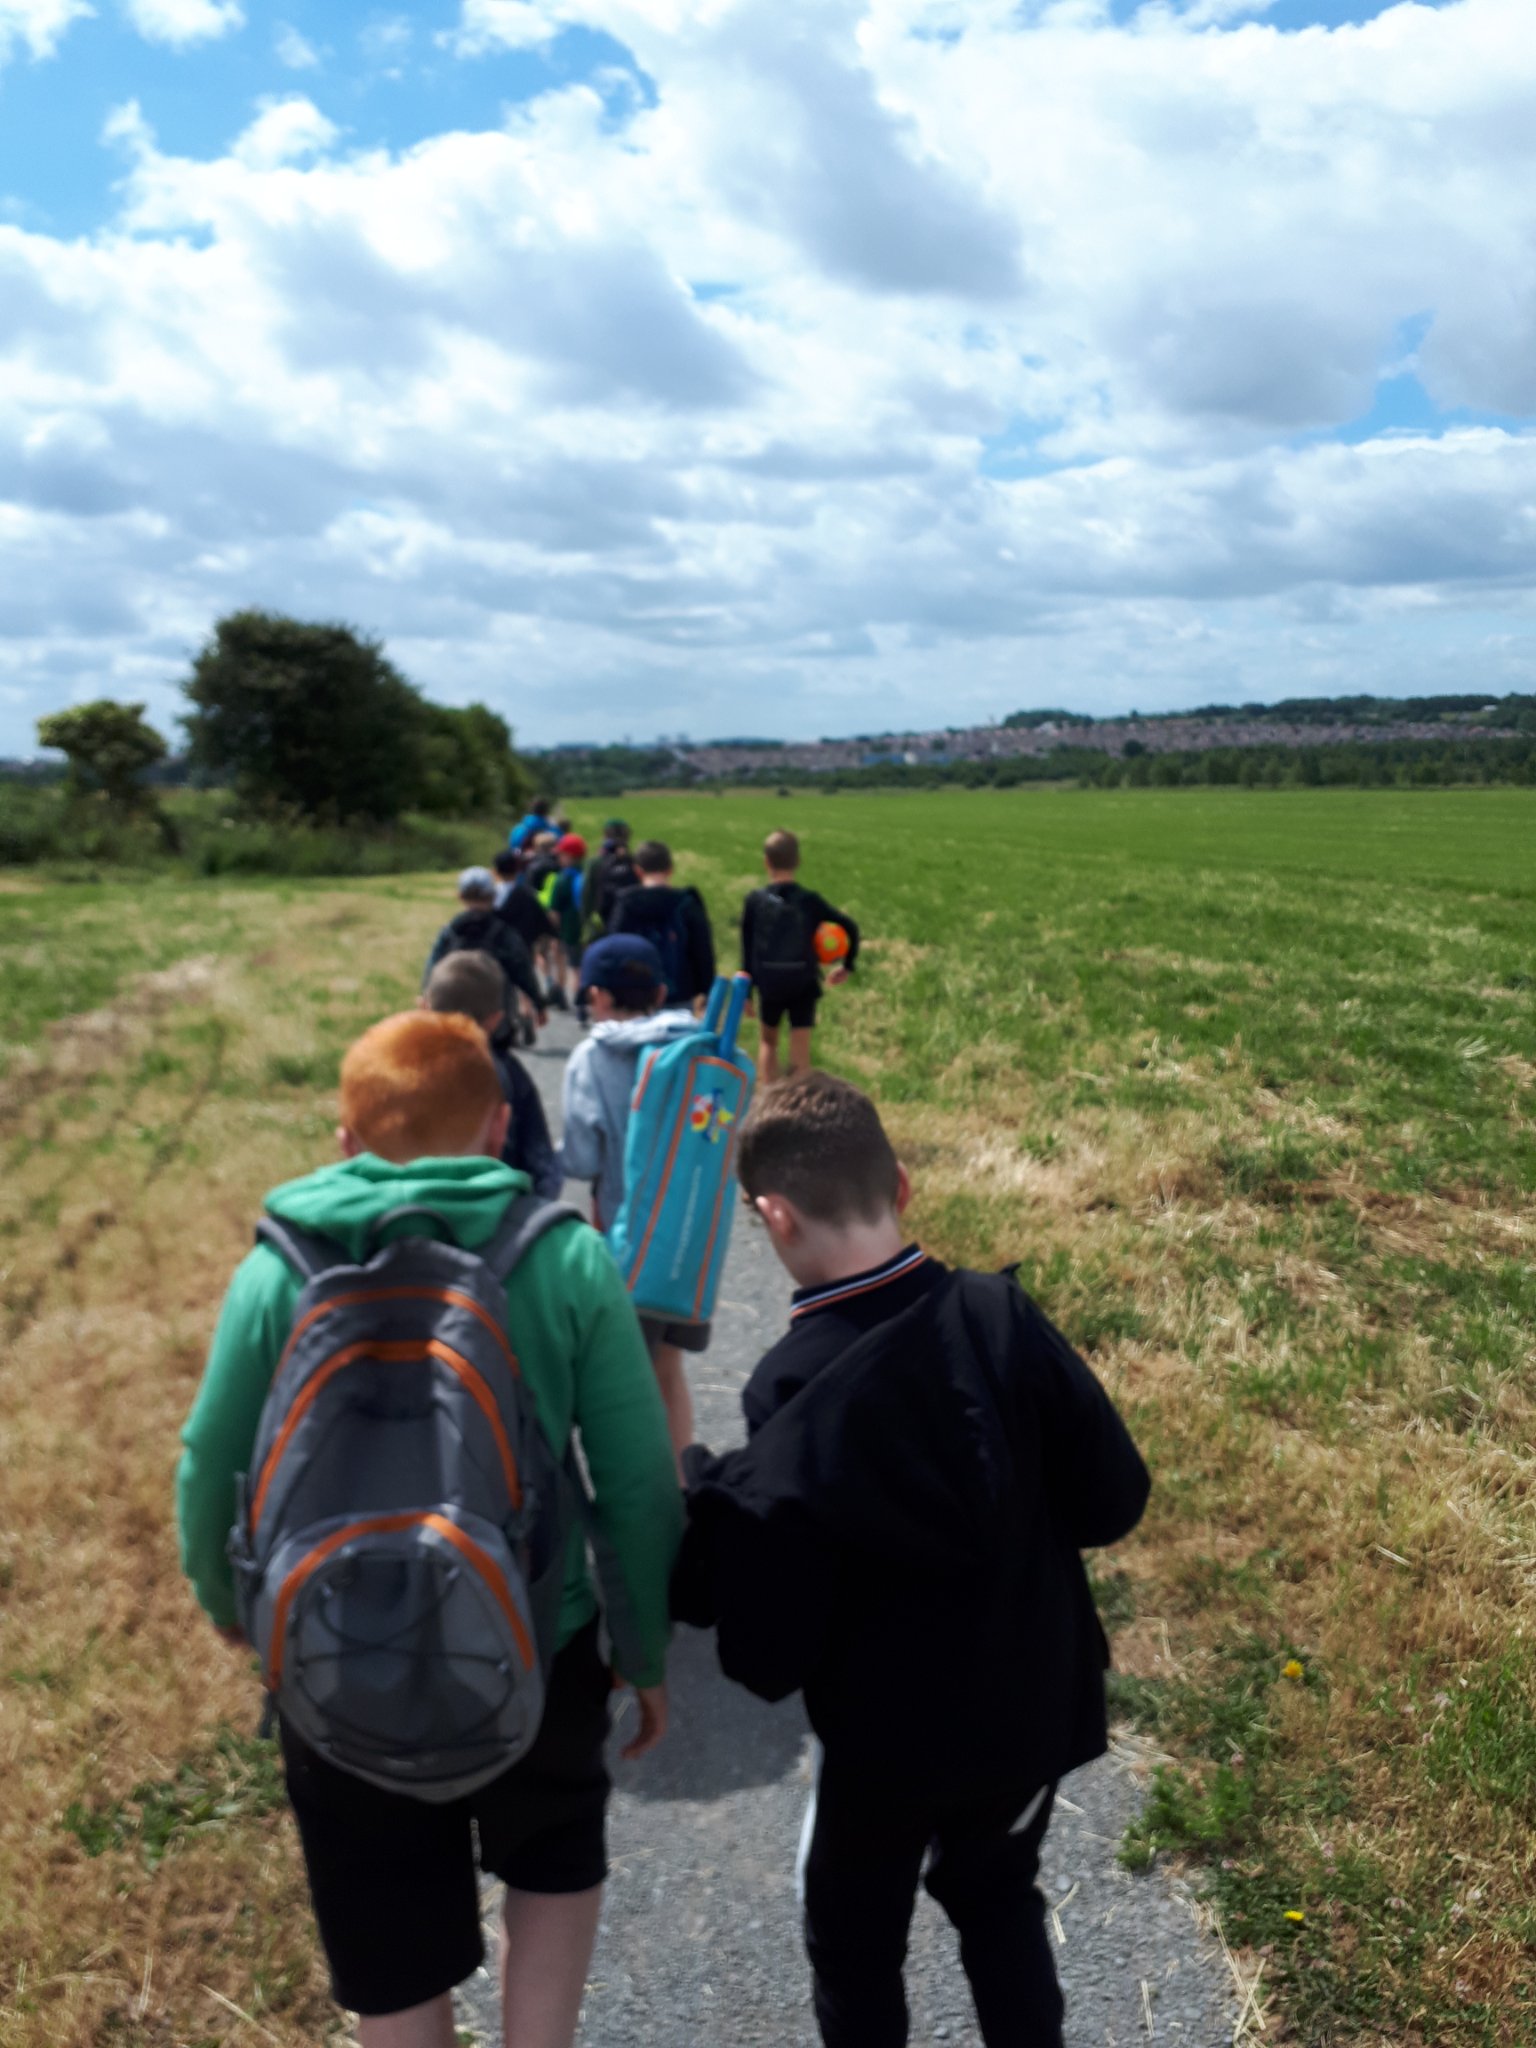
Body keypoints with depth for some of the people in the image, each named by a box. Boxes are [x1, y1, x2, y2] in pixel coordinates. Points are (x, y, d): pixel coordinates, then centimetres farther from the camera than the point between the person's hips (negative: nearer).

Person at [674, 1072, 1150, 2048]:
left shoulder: (796, 1392, -27)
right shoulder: (1001, 1315, -18)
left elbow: (766, 1652, -22)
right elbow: (1113, 1500, -9)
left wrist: (701, 1495, -9)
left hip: (890, 1738, -3)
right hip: (1034, 1705, 4)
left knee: (856, 1944, 24)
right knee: (1000, 1901, 30)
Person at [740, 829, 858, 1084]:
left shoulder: (755, 901, -7)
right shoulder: (809, 900, -7)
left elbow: (747, 950, -3)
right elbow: (849, 927, -3)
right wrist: (847, 965, 9)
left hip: (769, 986, 1)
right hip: (804, 986, -1)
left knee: (768, 1042, 25)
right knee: (800, 1058, 3)